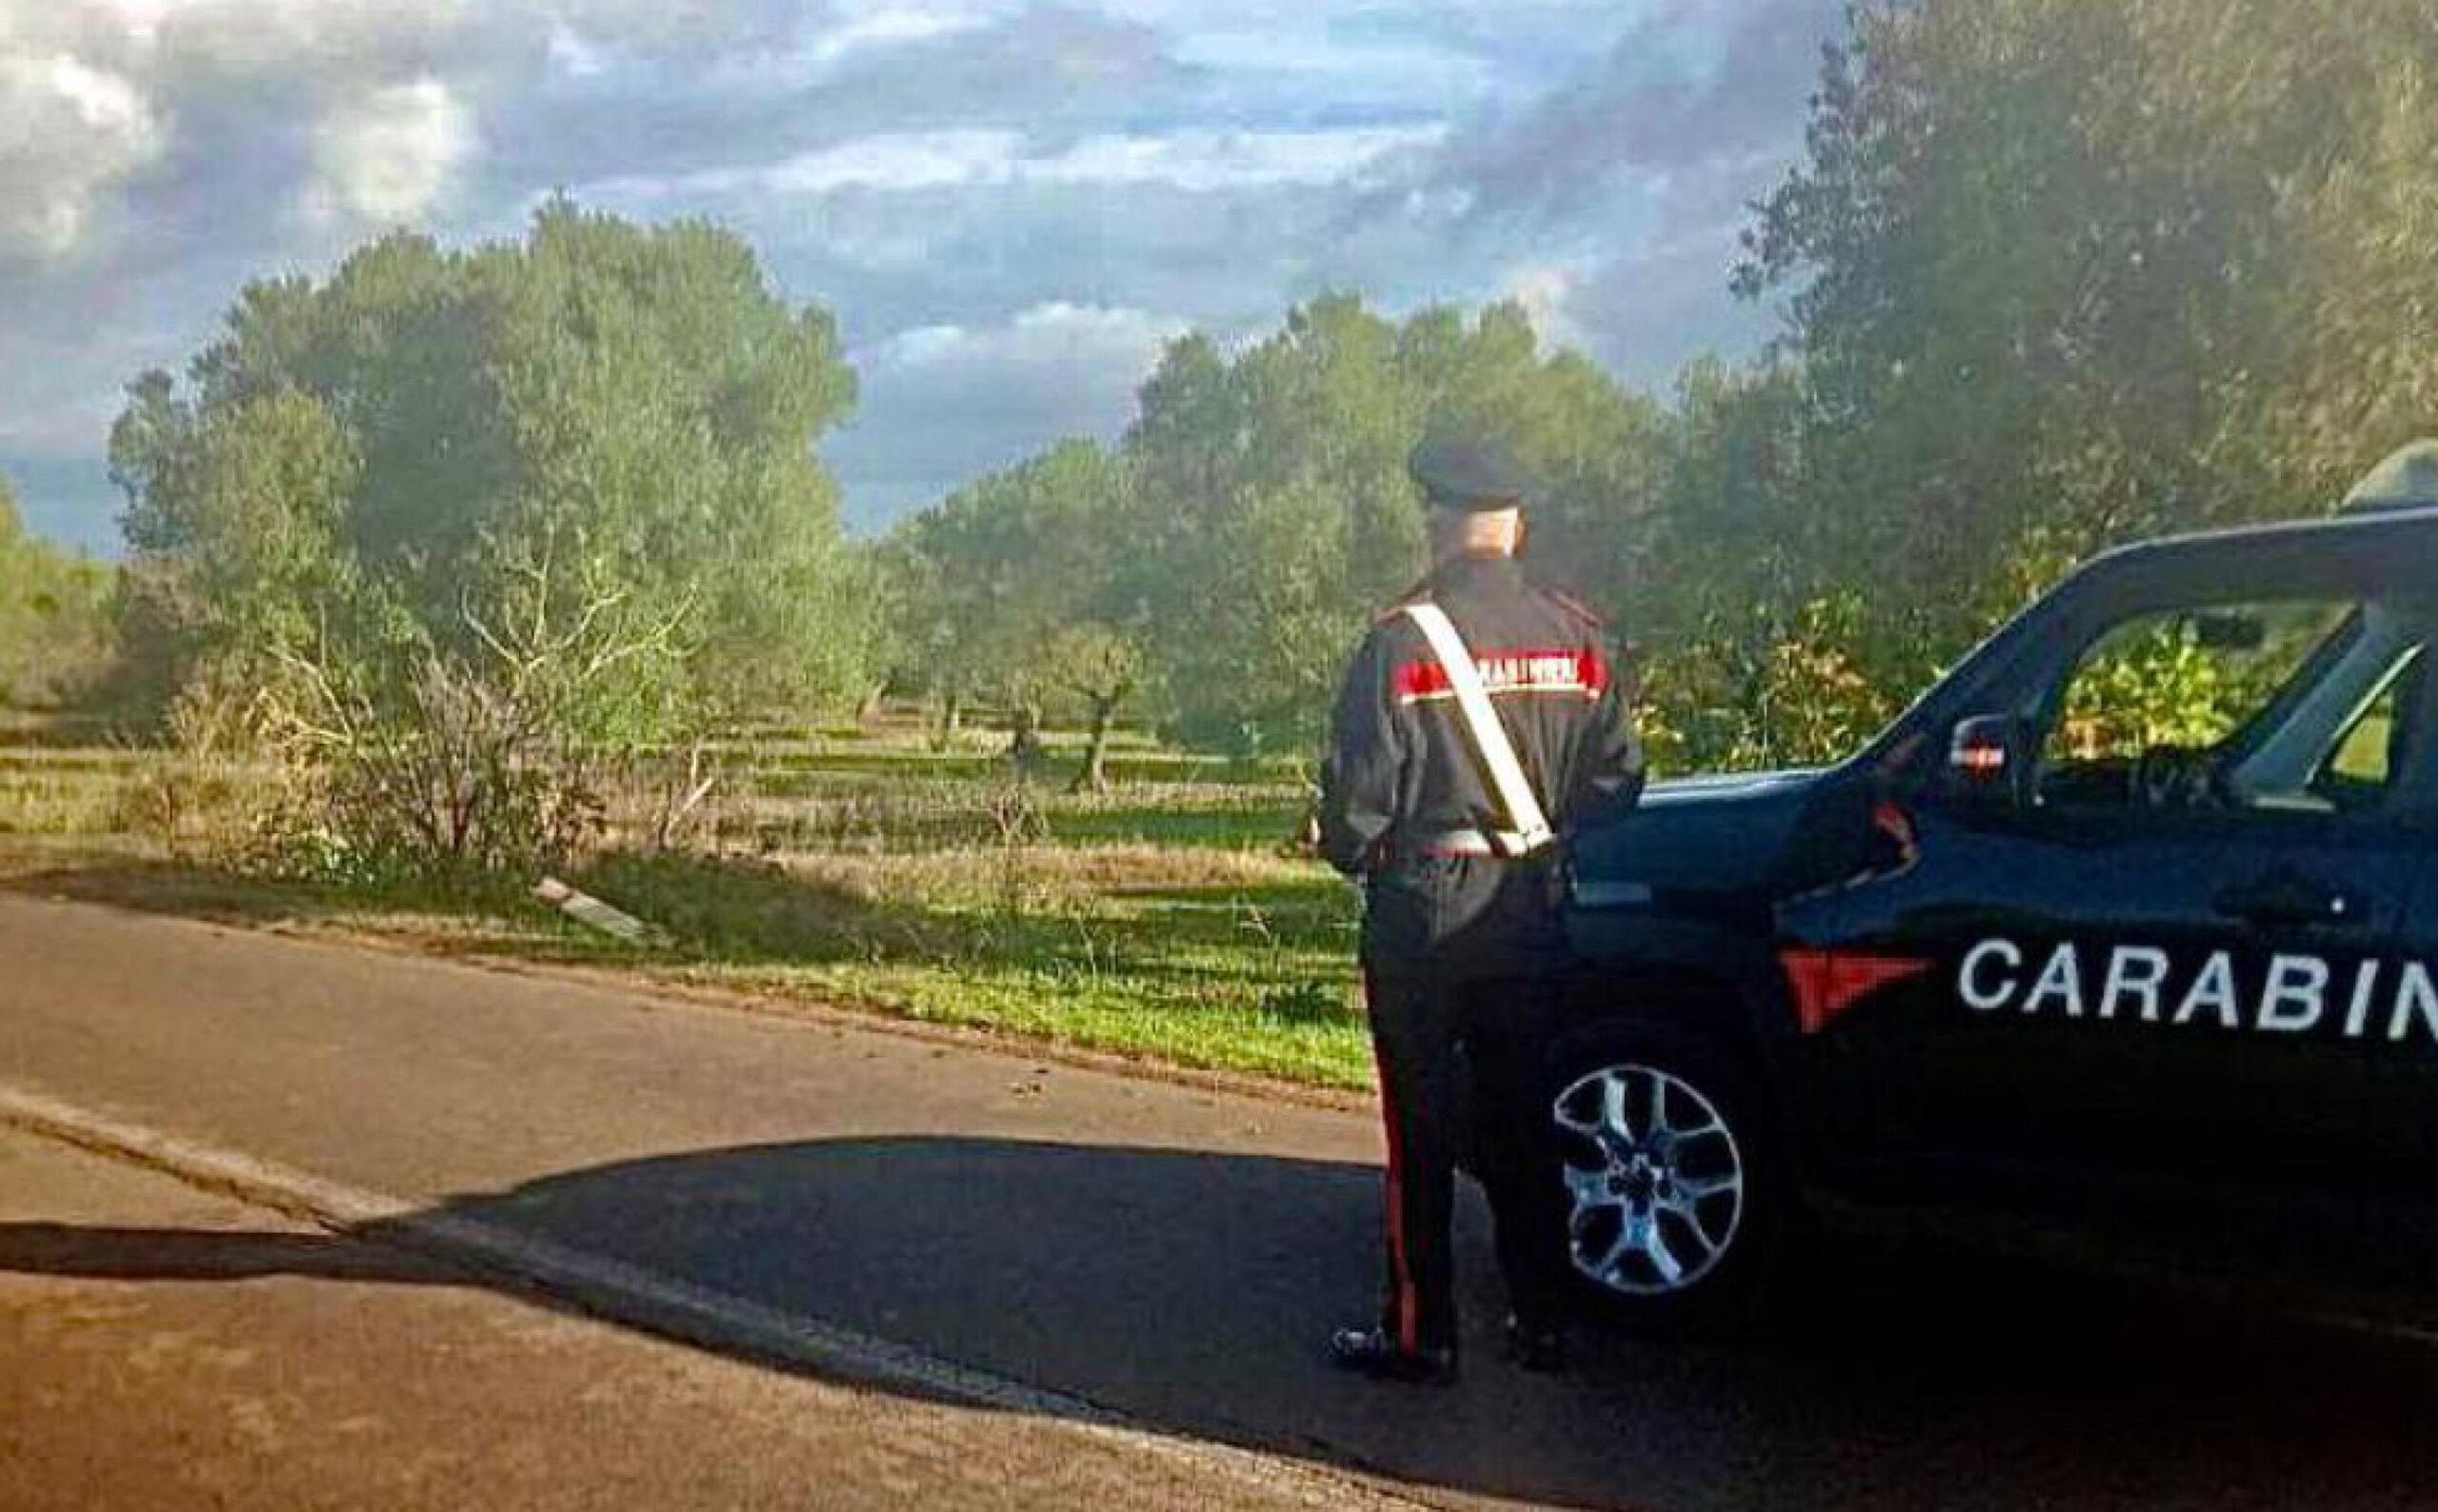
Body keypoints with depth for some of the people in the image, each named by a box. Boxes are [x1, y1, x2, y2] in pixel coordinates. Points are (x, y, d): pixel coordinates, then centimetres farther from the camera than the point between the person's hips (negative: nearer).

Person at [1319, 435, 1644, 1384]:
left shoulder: (1404, 640, -13)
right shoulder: (1577, 637, 1)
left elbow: (1359, 792, -12)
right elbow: (1616, 778, 3)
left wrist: (1355, 858, 8)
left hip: (1423, 913, -4)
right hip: (1530, 915, 5)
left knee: (1420, 1129, 5)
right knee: (1522, 1124, 15)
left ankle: (1420, 1334, 12)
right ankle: (1542, 1323, 22)